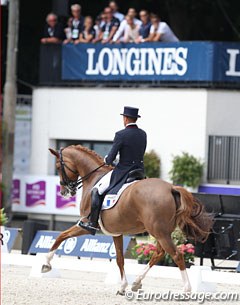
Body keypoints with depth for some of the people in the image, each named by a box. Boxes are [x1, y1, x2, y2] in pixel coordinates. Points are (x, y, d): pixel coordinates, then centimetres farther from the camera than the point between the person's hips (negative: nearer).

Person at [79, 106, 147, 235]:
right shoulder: (143, 134, 6)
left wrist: (107, 160, 11)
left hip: (122, 172, -6)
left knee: (96, 190, 3)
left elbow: (111, 158, -14)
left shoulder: (121, 135, -15)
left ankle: (92, 224, -1)